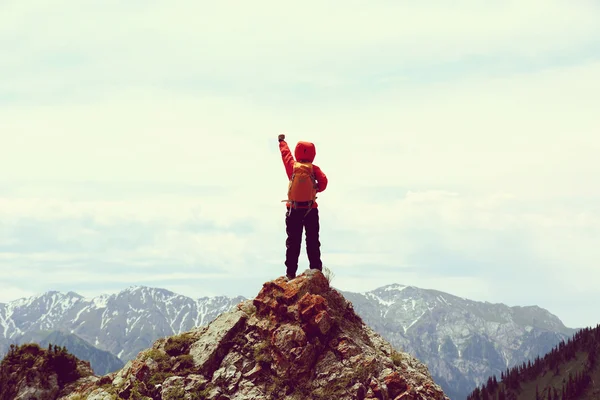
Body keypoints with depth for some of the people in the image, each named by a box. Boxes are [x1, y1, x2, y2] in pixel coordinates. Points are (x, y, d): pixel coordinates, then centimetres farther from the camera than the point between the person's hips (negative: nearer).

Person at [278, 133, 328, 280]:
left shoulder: (292, 166, -3)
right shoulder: (314, 169, -5)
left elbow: (285, 153, 14)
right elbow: (323, 181, -17)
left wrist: (282, 141, 33)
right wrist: (316, 189, 3)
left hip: (294, 209, 1)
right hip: (311, 210, 0)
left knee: (293, 241, 4)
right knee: (313, 241, 5)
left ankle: (291, 272, -1)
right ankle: (316, 270, 3)